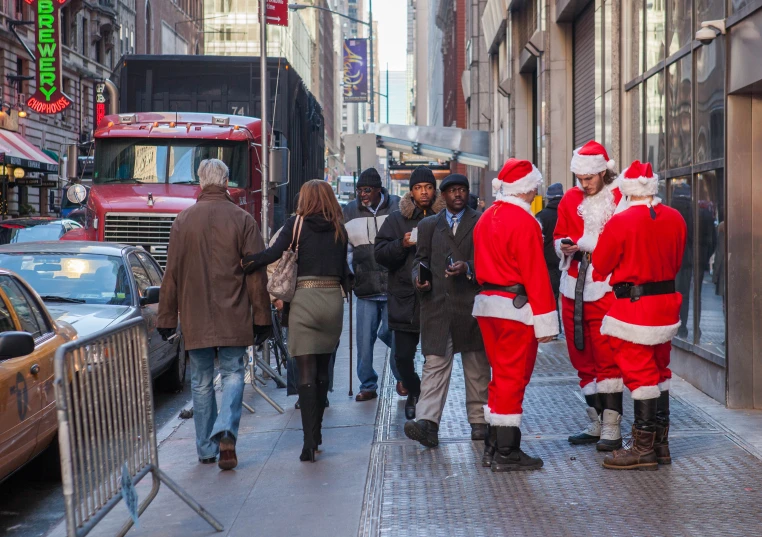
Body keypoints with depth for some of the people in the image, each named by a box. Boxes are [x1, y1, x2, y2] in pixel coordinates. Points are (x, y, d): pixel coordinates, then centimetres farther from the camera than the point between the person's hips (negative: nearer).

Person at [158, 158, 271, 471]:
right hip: (233, 317, -1)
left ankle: (206, 449, 15)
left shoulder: (183, 221, 1)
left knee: (201, 382, 10)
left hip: (195, 317, 1)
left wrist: (166, 317, 9)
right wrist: (261, 317, 3)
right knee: (232, 374, 7)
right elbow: (256, 273, -3)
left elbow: (172, 273, 3)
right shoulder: (242, 220, -3)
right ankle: (226, 432, -16)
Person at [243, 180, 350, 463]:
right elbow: (344, 270, 9)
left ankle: (310, 441, -12)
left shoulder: (297, 224, 0)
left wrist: (242, 265, -17)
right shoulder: (339, 230, 9)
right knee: (322, 370, 15)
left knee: (306, 372, -4)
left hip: (305, 298, -3)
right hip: (333, 299, 3)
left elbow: (274, 252, -15)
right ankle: (316, 432, 23)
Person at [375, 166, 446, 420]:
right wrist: (402, 244, -14)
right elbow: (380, 254, 2)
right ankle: (414, 391, 29)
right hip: (405, 300, 1)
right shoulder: (397, 219, 7)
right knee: (403, 356, 2)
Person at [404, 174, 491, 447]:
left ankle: (479, 420, 18)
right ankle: (427, 423, -17)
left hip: (472, 304, -1)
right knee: (435, 363, -9)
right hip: (437, 304, 1)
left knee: (477, 367, 7)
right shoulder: (428, 225, 16)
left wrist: (468, 268, -17)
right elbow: (420, 259, 18)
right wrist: (419, 276, -3)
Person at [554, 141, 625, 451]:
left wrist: (592, 245, -18)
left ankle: (611, 430, -3)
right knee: (583, 360, 11)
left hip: (605, 289, -6)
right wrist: (565, 246, -3)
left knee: (607, 359, -7)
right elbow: (558, 237, 18)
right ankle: (596, 424, 22)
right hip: (573, 289, 6)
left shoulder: (620, 200, -6)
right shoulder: (570, 199, 10)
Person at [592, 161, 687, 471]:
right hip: (666, 303, 7)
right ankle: (660, 444, 23)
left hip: (633, 306, -6)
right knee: (659, 372, 16)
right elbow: (676, 262, 13)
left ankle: (644, 448, 3)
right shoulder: (675, 219, 1)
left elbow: (600, 267, -5)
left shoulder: (620, 223, -16)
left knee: (640, 374, -1)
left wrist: (619, 275, 16)